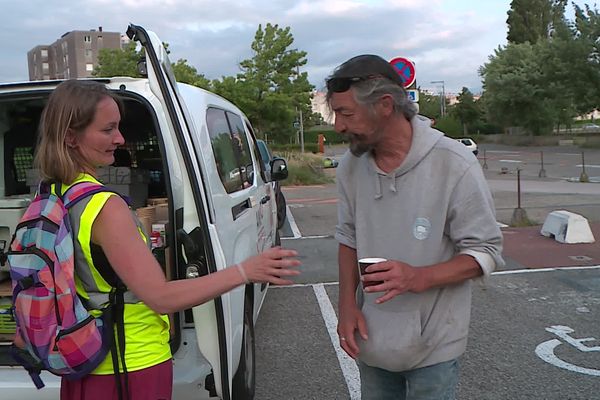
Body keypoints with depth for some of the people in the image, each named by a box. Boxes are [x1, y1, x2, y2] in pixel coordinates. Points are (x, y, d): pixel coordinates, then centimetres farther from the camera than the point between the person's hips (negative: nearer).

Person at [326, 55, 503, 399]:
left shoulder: (454, 164, -18)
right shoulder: (351, 166, -3)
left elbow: (487, 252, -12)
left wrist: (418, 278, -27)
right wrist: (347, 304, -2)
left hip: (433, 347, -4)